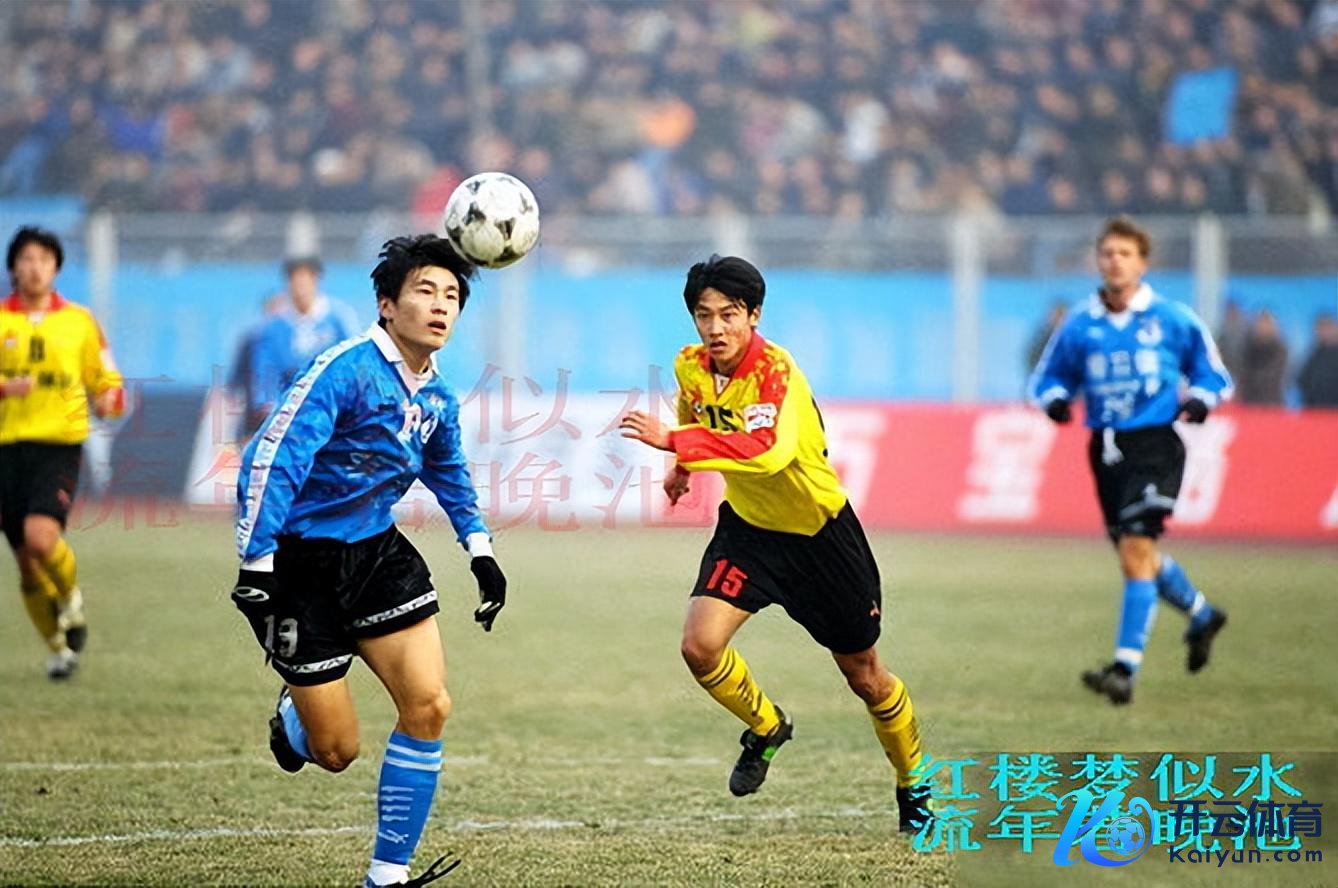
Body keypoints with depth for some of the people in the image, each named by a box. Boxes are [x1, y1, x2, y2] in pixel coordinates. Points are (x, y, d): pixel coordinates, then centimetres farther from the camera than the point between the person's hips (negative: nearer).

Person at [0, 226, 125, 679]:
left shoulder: (78, 320, 7)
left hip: (60, 442, -1)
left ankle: (71, 598, 6)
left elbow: (106, 380, 13)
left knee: (40, 535, -25)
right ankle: (60, 646, 23)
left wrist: (109, 398, -9)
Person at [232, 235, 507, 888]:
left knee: (428, 706, -12)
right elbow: (270, 460, -25)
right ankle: (293, 718, 37)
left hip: (377, 554, 7)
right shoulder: (347, 370, -19)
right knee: (337, 751, -3)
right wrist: (256, 564, -30)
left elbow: (449, 475, 28)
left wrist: (480, 551, 25)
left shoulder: (437, 399, 5)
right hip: (303, 564, -6)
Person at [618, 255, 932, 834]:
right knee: (700, 646, -17)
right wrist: (683, 466, 11)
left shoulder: (776, 370, -28)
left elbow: (769, 450, -47)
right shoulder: (691, 367, -8)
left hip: (818, 532, -5)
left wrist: (675, 441, -49)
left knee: (864, 676, 8)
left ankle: (915, 787, 33)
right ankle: (766, 728, 13)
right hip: (747, 525, 5)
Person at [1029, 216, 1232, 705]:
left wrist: (1199, 398, -11)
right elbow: (1048, 377, 15)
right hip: (1106, 448, 5)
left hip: (1155, 444, -5)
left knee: (1136, 552, -16)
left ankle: (1125, 669, -16)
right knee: (1138, 556, 15)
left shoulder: (1172, 319, -1)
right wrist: (1054, 400, -7)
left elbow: (1212, 372, 10)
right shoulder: (1079, 325, 5)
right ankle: (1202, 614, 43)